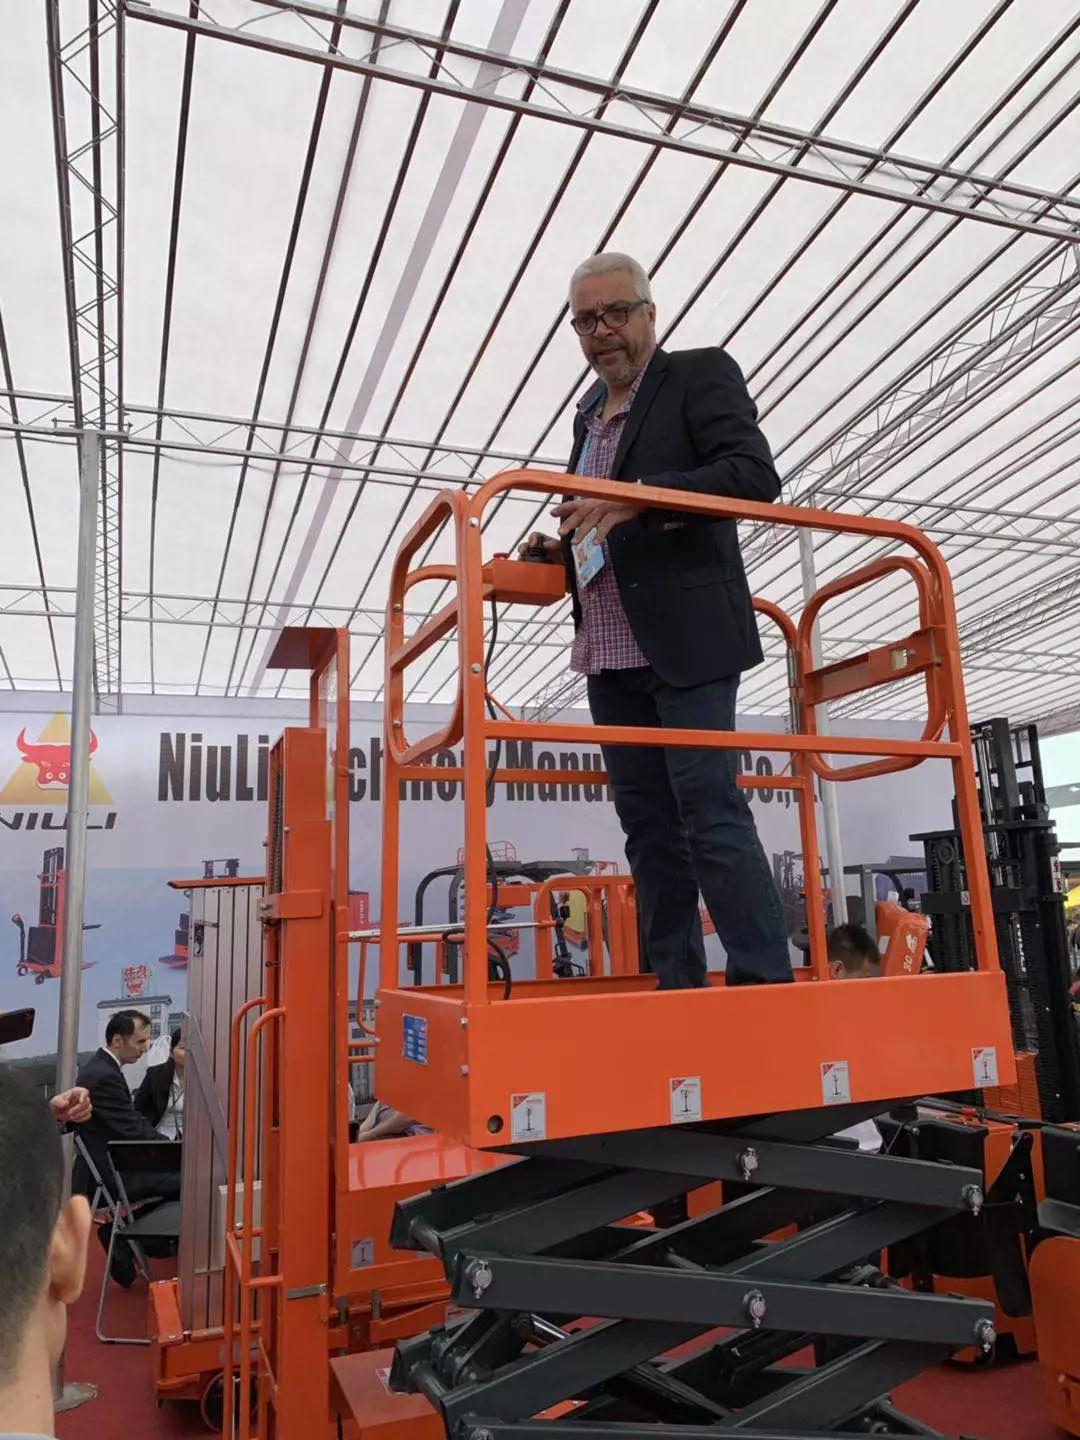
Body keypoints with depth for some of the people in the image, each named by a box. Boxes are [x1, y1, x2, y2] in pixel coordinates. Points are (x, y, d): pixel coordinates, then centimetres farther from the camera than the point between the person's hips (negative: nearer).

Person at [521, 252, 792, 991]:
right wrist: (555, 549, 6)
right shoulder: (590, 411, 21)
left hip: (686, 641, -7)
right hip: (611, 652, 8)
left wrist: (639, 496, -25)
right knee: (650, 826, 7)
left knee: (711, 813, -11)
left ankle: (766, 984, -3)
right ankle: (678, 988, 15)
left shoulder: (701, 374, 0)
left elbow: (756, 473, -15)